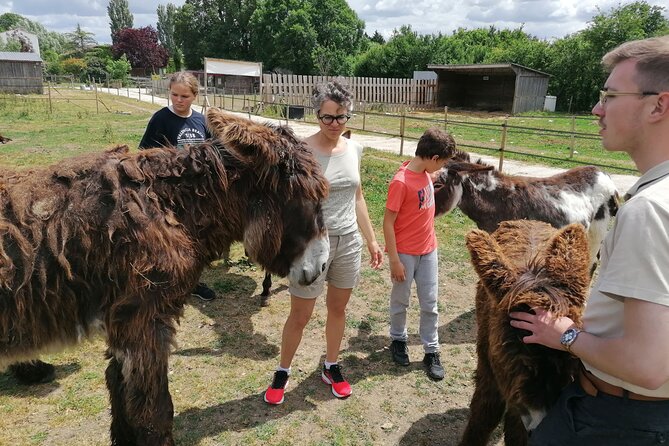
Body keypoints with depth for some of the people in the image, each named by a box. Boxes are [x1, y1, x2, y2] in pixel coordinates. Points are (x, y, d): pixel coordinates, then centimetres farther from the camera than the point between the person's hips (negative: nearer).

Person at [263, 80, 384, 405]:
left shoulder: (354, 149, 3)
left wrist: (371, 240, 13)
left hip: (349, 241, 5)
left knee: (338, 308, 19)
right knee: (300, 315, 8)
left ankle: (331, 367, 40)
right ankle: (282, 372, 32)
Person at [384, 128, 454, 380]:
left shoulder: (425, 173, 0)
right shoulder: (401, 182, -22)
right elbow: (388, 223, -19)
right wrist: (394, 260, -18)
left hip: (428, 250, 7)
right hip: (405, 253, -6)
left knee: (430, 303, 12)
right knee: (400, 301, 14)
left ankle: (431, 352, 24)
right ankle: (398, 340, 36)